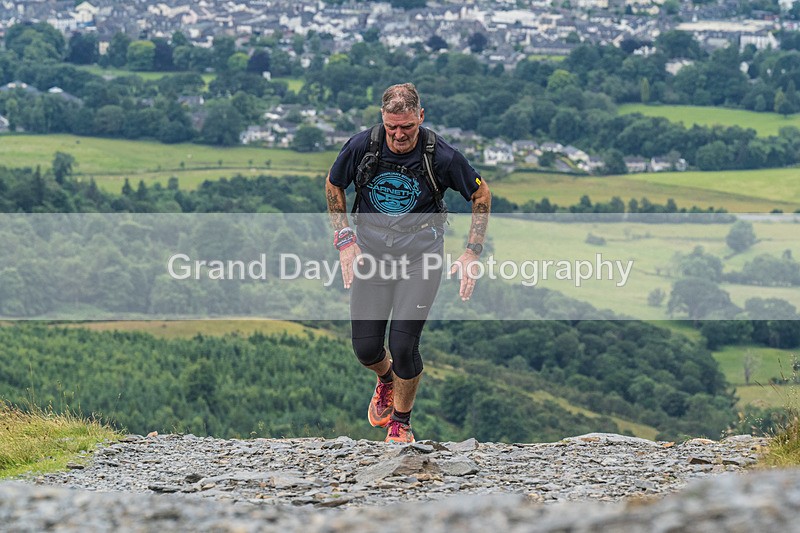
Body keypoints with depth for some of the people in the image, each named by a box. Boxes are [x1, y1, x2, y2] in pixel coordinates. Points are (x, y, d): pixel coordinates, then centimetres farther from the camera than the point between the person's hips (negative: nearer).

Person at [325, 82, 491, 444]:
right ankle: (386, 378, 39)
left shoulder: (442, 157, -17)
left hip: (420, 254, -2)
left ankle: (401, 422, 13)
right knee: (365, 348, 0)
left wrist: (472, 254, -3)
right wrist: (344, 239, 0)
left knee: (403, 344, -13)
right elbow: (333, 185, 7)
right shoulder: (362, 146, -13)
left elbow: (481, 194, 1)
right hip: (371, 249, 2)